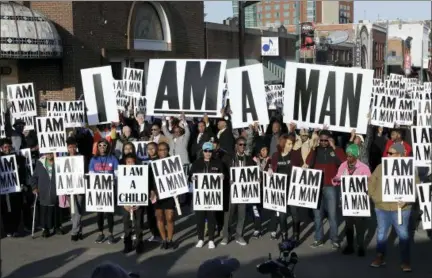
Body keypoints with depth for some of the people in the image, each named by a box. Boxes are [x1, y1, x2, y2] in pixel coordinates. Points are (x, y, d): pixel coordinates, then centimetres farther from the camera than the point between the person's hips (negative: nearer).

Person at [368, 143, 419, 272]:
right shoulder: (381, 167, 4)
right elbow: (371, 182, 11)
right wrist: (373, 196, -1)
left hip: (401, 209, -3)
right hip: (381, 208, 3)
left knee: (403, 235, 6)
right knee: (381, 233, 14)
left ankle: (405, 261, 16)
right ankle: (380, 257, 27)